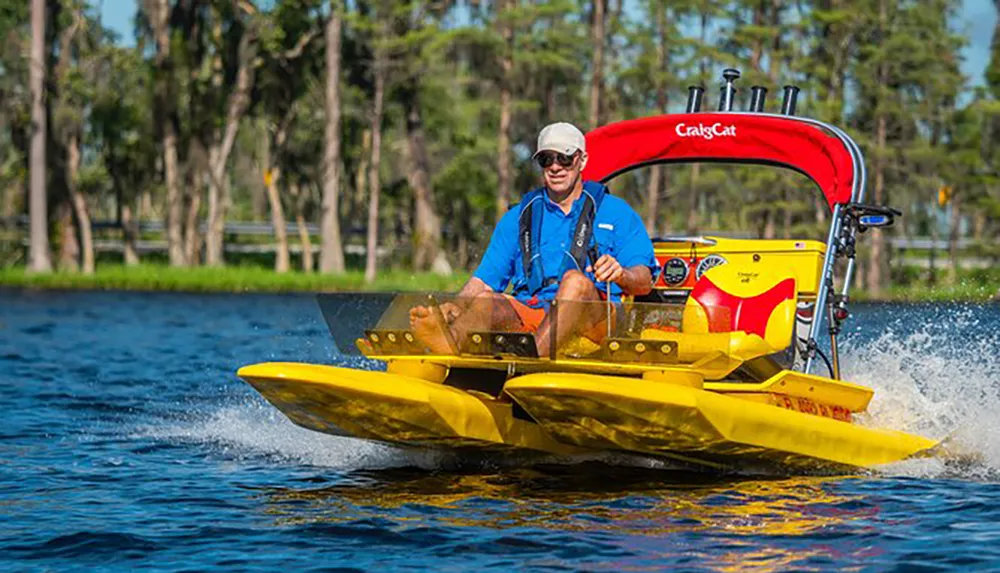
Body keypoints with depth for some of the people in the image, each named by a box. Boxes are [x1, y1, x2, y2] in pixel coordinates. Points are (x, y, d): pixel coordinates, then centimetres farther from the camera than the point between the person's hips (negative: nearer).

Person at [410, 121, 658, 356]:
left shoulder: (615, 212, 16)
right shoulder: (519, 217, 25)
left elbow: (644, 283, 6)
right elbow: (485, 280, 16)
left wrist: (621, 275, -19)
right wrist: (454, 307, -7)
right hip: (527, 312, 2)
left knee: (575, 280, -34)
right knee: (488, 301, -29)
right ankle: (451, 340, -64)